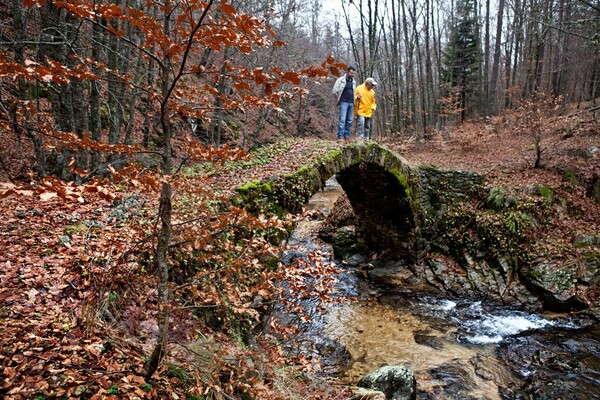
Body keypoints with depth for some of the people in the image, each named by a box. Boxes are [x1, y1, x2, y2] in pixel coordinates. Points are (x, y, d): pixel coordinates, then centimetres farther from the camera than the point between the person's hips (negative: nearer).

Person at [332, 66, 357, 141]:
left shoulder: (353, 82, 17)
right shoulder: (340, 80, -1)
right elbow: (334, 91, -2)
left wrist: (354, 101, 11)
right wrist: (339, 99, 7)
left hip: (351, 103, 6)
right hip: (344, 103, -6)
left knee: (350, 121, 4)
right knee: (342, 119, -12)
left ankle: (347, 137, 9)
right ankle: (340, 137, -13)